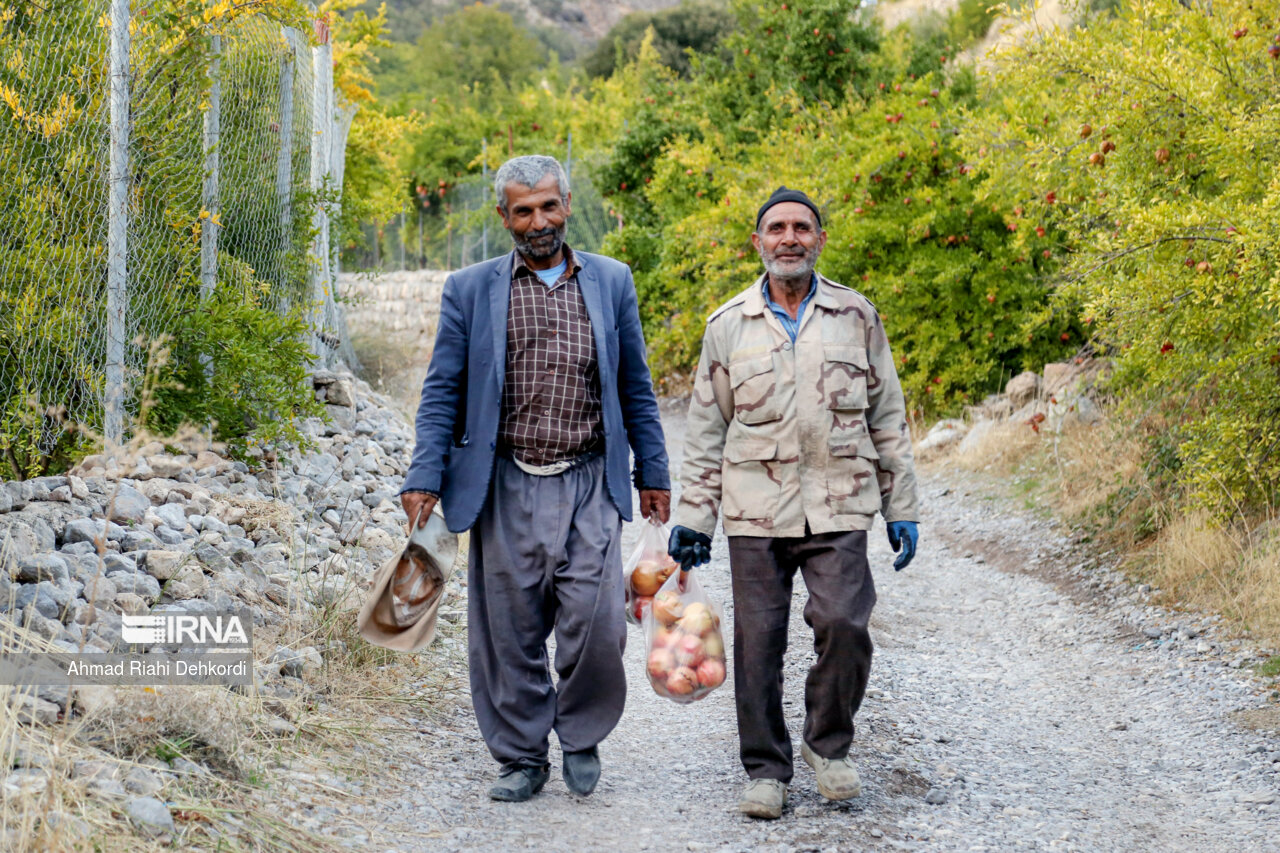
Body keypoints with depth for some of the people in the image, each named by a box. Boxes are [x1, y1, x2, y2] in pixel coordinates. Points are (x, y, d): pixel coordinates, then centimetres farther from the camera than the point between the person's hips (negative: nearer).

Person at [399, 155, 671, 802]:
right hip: (505, 489, 0)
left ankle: (581, 736, 16)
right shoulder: (470, 290, 6)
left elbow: (635, 387, 14)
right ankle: (521, 757, 18)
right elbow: (442, 391, 6)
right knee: (510, 633, 3)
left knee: (597, 625, -9)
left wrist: (653, 473, 12)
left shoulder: (611, 282, 9)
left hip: (588, 487, 0)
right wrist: (424, 477, -3)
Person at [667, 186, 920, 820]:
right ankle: (766, 769, 15)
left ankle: (828, 745, 9)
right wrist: (692, 516, 7)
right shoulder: (728, 326, 8)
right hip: (755, 509, 1)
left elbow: (887, 417, 12)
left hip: (838, 508, -1)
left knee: (844, 626, -14)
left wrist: (901, 508, 8)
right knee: (758, 643, 1)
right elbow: (706, 429, 12)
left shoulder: (856, 316, 8)